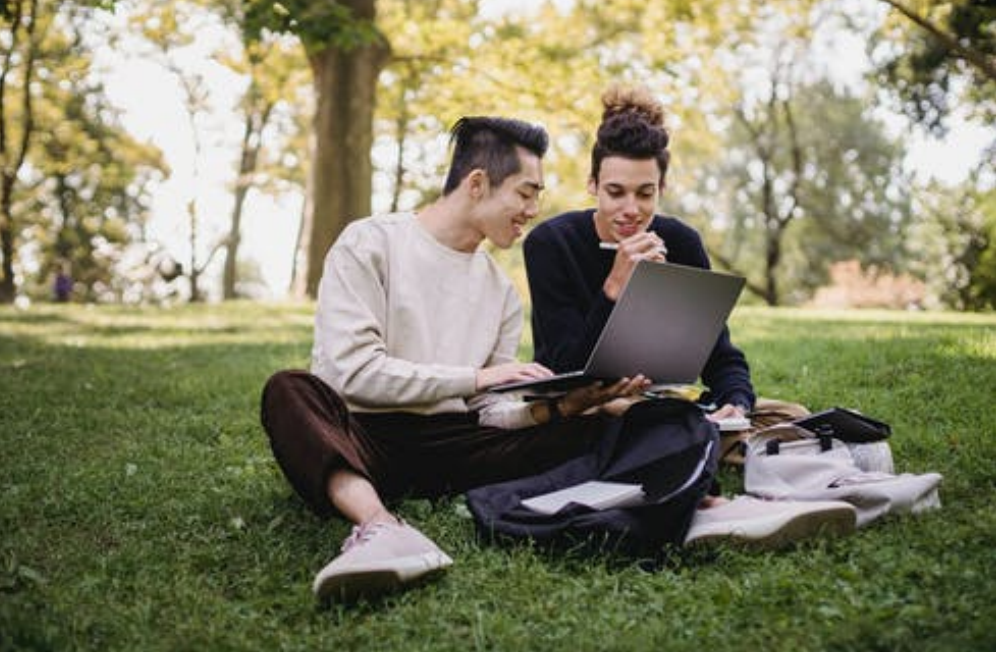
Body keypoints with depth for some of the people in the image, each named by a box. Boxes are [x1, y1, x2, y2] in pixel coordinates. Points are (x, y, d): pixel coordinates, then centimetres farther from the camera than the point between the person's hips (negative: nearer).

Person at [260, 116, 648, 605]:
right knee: (289, 389, -35)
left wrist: (553, 408, -12)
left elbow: (488, 411, 9)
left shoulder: (502, 292, 15)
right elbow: (352, 371, -14)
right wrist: (477, 377, -17)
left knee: (592, 428, -16)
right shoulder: (370, 244, -2)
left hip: (447, 446, 4)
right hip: (361, 436, -4)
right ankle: (380, 526, -57)